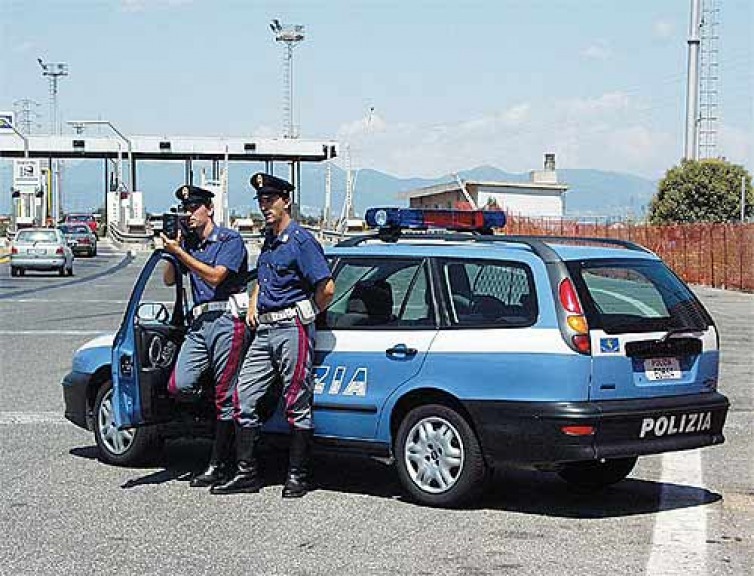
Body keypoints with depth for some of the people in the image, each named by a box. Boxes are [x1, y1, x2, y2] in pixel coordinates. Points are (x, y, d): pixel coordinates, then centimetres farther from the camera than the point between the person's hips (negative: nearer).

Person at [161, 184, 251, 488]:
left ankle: (219, 465, 0)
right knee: (178, 386, -10)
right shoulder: (189, 243, 20)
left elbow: (215, 276, -13)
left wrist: (179, 252, -14)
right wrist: (175, 244, 6)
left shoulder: (230, 240, 0)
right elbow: (168, 279, 16)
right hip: (199, 321, 7)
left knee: (225, 395, -4)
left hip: (227, 319, -7)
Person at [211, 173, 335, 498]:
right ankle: (246, 473, 10)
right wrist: (252, 306, 19)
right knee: (245, 397, 5)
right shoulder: (269, 240, 17)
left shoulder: (301, 241, -10)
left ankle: (297, 477, 5)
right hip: (265, 329, 9)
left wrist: (308, 316, -2)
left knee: (297, 404, -2)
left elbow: (326, 288, -17)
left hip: (292, 329, -9)